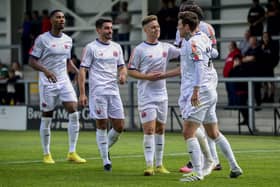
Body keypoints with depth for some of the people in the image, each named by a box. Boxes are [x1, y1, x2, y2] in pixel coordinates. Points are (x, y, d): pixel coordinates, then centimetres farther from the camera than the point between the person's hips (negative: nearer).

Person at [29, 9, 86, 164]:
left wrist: (78, 72, 5)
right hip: (47, 83, -4)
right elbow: (32, 61, -8)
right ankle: (46, 154, 16)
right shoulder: (42, 39, -7)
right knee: (46, 118, 3)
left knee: (74, 113, -9)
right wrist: (45, 70, -25)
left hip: (64, 82, 4)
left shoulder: (68, 40, 10)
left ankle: (72, 153, -3)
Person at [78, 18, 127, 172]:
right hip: (98, 91, -5)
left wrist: (123, 74, -3)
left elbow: (122, 66, 22)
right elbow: (82, 70, -4)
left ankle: (105, 149, 26)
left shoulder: (117, 47, 14)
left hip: (114, 91, 5)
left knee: (119, 126, 2)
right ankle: (105, 160, 4)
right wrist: (82, 93, -11)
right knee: (102, 126, -3)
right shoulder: (91, 48, -1)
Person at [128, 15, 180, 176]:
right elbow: (131, 71, -4)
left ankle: (159, 165, 16)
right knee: (149, 129, -11)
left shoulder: (166, 48, 8)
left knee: (160, 129, 9)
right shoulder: (140, 49, -5)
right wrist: (147, 76, -16)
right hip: (146, 95, -5)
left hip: (162, 95, 5)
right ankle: (149, 165, -11)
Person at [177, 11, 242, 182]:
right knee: (214, 133, 17)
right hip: (210, 92, 10)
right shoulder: (203, 37, 12)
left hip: (200, 92, -10)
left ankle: (198, 173, -15)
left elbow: (199, 66, -23)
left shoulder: (193, 42, -13)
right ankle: (235, 167, 19)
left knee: (188, 133, -11)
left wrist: (196, 90, -27)